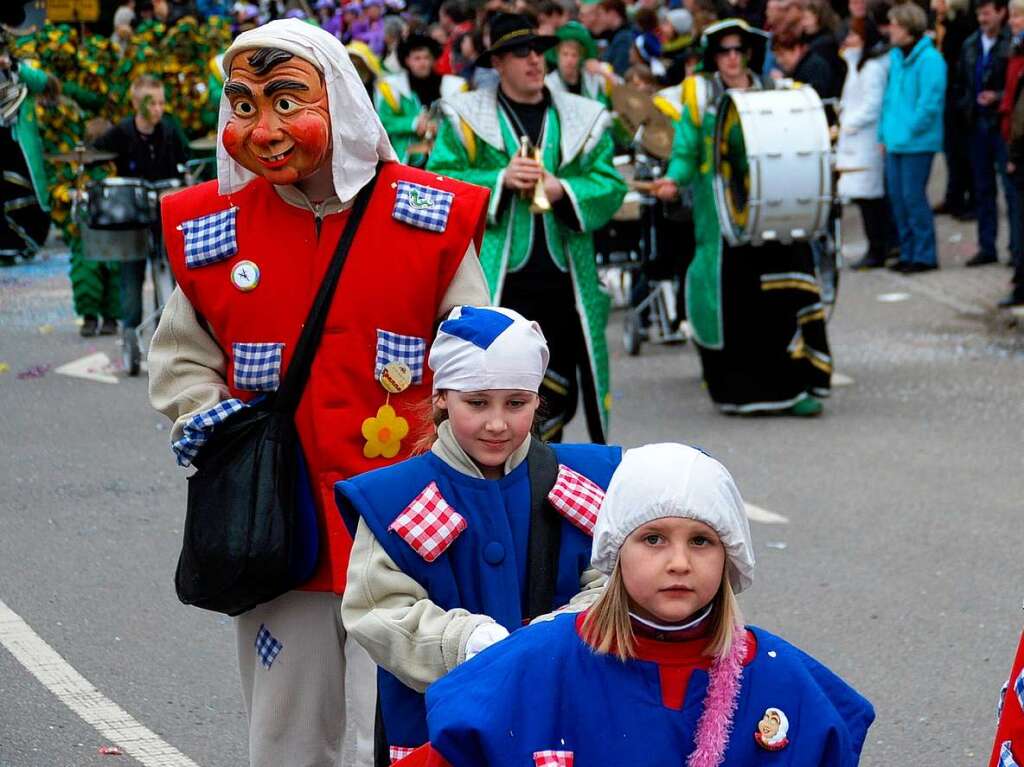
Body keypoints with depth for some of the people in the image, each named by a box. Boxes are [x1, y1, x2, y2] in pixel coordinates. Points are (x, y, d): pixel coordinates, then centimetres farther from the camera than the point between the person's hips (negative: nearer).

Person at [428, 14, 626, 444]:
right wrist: (499, 180, -14)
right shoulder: (466, 117, 5)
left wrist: (564, 190, -12)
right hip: (497, 282, -3)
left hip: (564, 278, 3)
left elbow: (610, 187, 7)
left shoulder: (582, 118, 12)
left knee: (557, 389, 9)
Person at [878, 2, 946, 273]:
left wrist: (908, 132, -14)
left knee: (913, 197, -5)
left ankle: (925, 255, 4)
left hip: (917, 143, -8)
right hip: (895, 142, 8)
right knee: (897, 197, 10)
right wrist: (884, 133, 13)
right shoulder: (895, 57, 11)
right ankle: (908, 253, 20)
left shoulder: (929, 60, -13)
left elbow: (929, 103, -17)